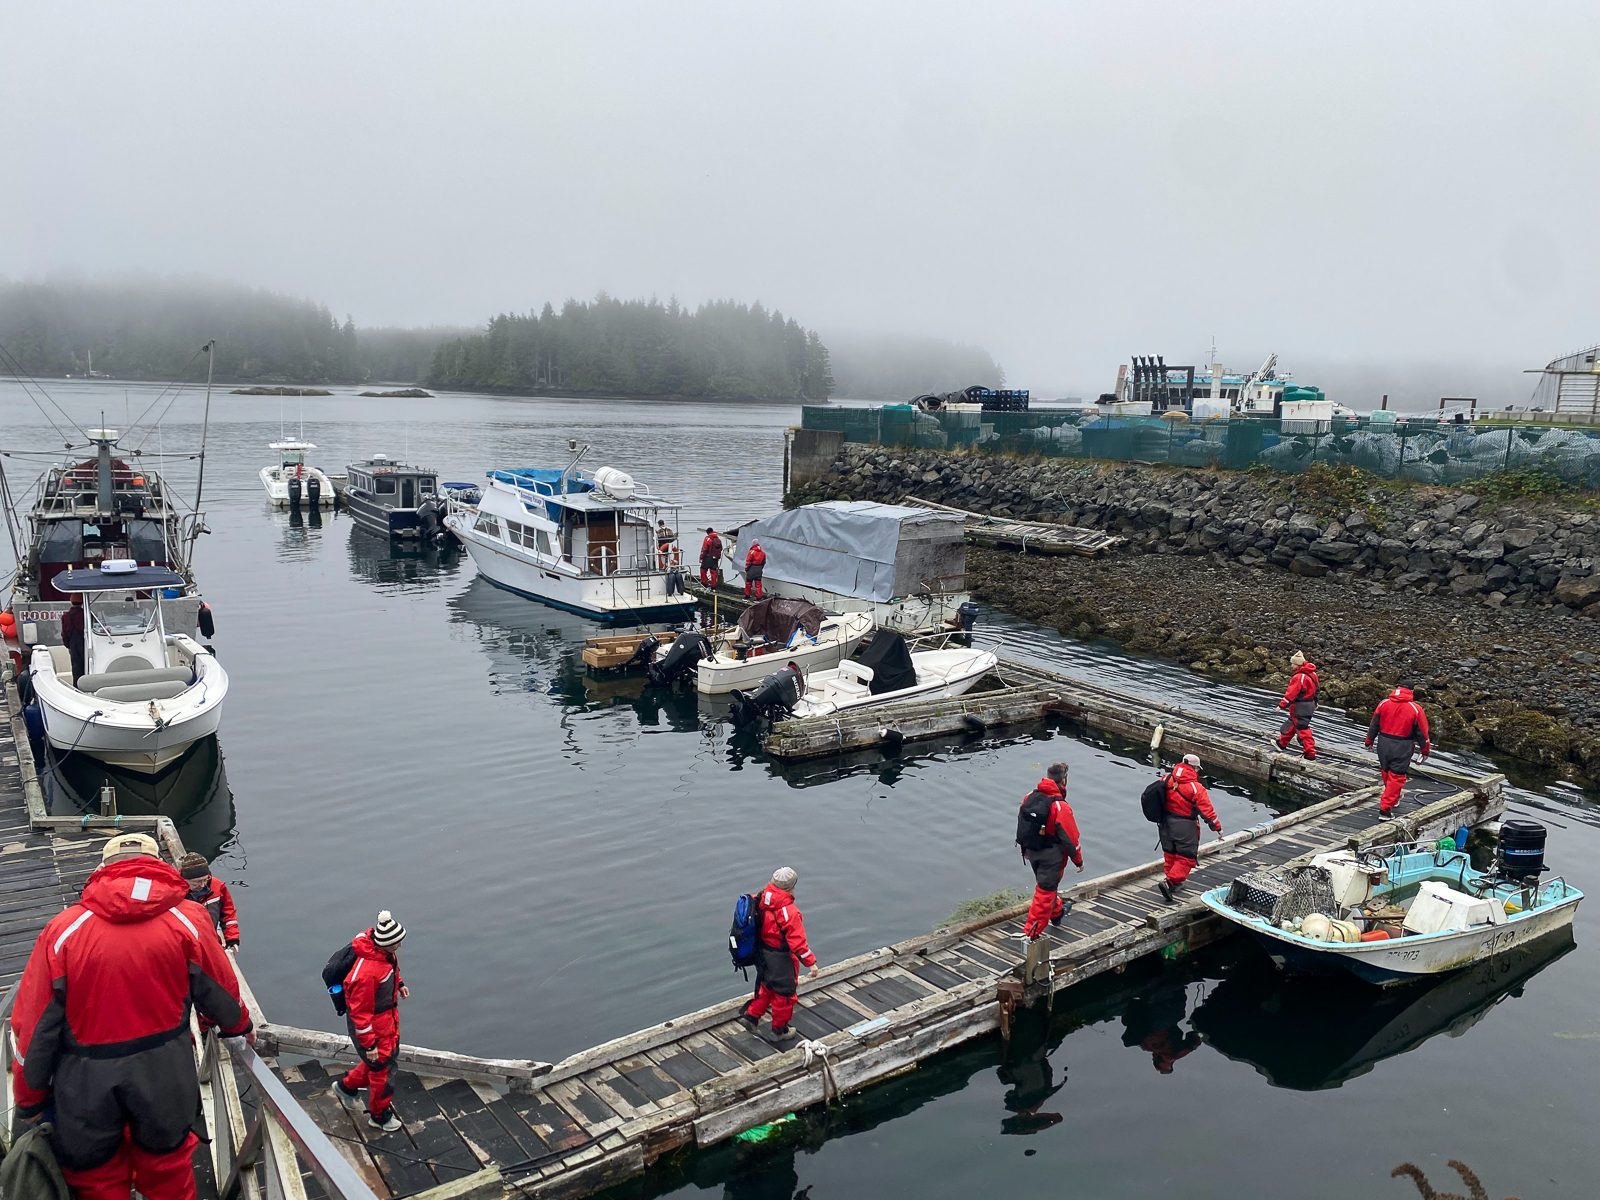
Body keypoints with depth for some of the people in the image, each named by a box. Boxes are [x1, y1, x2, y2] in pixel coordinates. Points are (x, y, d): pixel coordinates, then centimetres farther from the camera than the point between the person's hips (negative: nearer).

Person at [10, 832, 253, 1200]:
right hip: (165, 1071, 0)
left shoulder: (63, 929, -9)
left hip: (86, 1083, 0)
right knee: (167, 1167, 23)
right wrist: (241, 1026, 25)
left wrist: (30, 1099, 10)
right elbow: (219, 991, 3)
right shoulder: (187, 919, -8)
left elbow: (35, 1024, -4)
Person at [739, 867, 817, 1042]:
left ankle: (752, 1015, 34)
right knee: (784, 991, 15)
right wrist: (811, 962, -19)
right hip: (782, 959, -6)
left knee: (766, 985, 30)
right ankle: (779, 1029, 29)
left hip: (763, 953, 7)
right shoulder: (790, 912, -30)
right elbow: (798, 942, -27)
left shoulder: (762, 901, -10)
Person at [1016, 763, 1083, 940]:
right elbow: (1070, 837, -17)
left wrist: (1025, 850, 23)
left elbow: (1022, 825, 8)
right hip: (1051, 856, -7)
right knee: (1045, 890, 3)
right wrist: (1079, 860, -2)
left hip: (1032, 852, 7)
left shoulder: (1029, 797, -4)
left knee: (1048, 884, 28)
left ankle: (1057, 912, 51)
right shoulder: (1060, 807, -24)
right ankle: (1032, 933, 4)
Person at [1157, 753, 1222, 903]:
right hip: (1185, 827, -6)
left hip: (1166, 822, 6)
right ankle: (1169, 882, -10)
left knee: (1170, 853, 21)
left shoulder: (1167, 780, -3)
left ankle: (1174, 881, 31)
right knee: (1186, 857, 4)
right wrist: (1217, 827, -4)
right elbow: (1207, 810, -15)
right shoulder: (1196, 788, -18)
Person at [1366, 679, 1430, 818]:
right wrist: (1425, 750, 12)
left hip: (1384, 744, 4)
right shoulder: (1415, 709, -11)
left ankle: (1393, 798, 46)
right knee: (1396, 777, 2)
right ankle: (1385, 809, -2)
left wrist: (1369, 741, 21)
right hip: (1402, 748, -4)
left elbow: (1374, 725, 7)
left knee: (1386, 772, 23)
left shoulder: (1383, 703, -3)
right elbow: (1422, 732, -3)